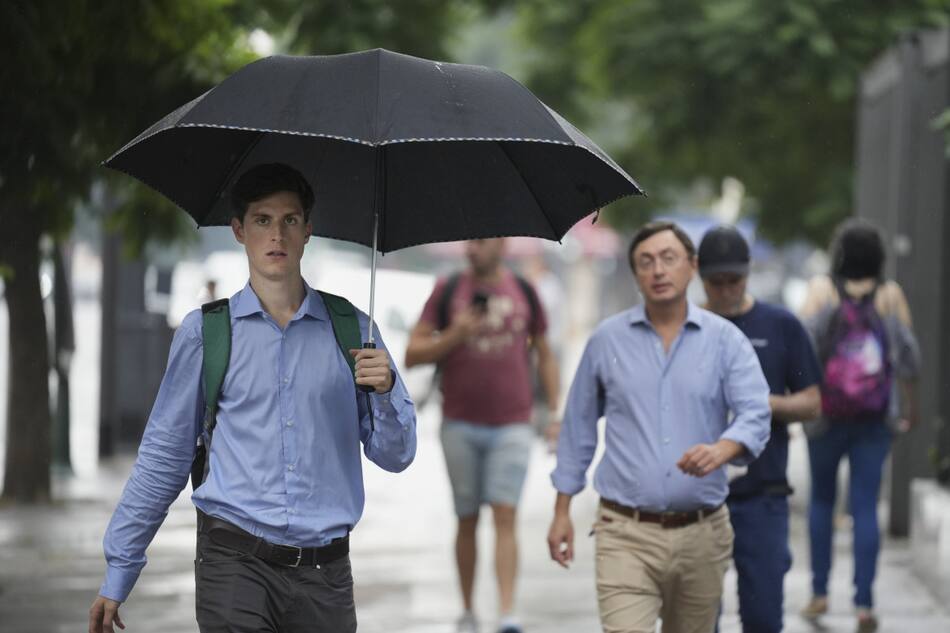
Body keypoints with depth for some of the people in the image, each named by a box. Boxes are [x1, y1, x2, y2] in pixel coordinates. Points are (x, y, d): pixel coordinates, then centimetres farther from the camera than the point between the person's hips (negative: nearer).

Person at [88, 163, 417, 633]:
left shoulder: (352, 330, 10)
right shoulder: (204, 333, 6)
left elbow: (395, 456, 11)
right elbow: (163, 458, 9)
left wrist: (385, 391, -9)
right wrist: (118, 575, 7)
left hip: (324, 573, 2)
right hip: (235, 563, -2)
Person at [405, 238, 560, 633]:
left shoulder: (524, 292, 6)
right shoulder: (448, 292, 2)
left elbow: (544, 355, 15)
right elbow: (412, 355, 0)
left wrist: (554, 412, 7)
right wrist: (453, 336, -15)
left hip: (511, 425, -1)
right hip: (460, 425, 1)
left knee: (504, 516, -11)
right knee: (467, 520, 7)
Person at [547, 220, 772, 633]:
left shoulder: (726, 340, 1)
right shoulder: (607, 340, 4)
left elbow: (754, 415, -12)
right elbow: (578, 428, 12)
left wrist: (722, 450, -34)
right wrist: (562, 511, 11)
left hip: (701, 533, 1)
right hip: (627, 535, -1)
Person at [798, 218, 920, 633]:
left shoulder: (822, 289, -4)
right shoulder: (890, 295, -2)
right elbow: (908, 356, -4)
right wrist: (910, 409, 7)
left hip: (827, 413, 0)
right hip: (875, 418, 0)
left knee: (821, 500, 17)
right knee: (865, 507, 2)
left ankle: (819, 593, 16)